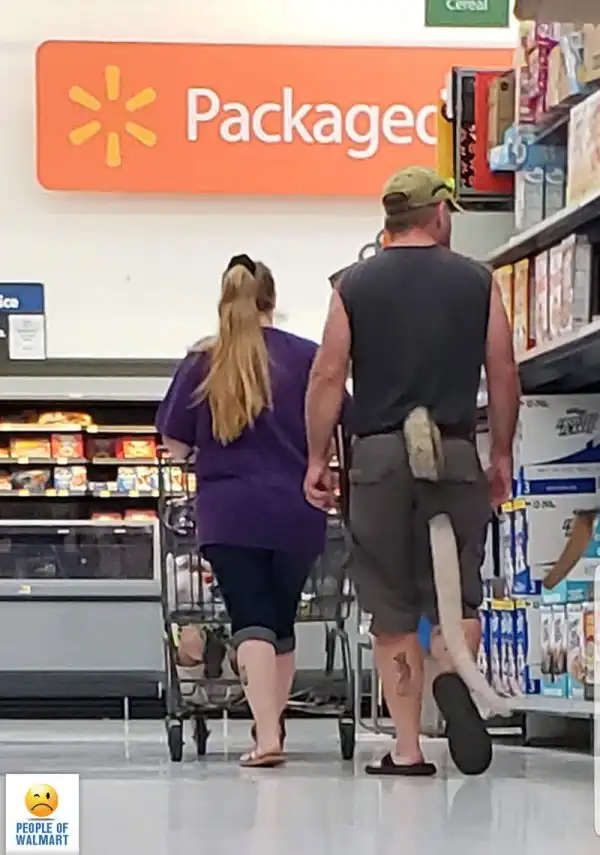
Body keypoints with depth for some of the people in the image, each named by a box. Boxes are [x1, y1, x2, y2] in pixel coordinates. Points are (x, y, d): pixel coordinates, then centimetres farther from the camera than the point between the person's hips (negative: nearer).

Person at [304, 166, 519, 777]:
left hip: (379, 452, 0)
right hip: (454, 452, 0)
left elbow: (328, 376, -1)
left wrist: (317, 458, 7)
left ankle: (406, 748, 5)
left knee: (391, 609, 7)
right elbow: (504, 376, 5)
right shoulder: (477, 282, 4)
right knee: (455, 589, 8)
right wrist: (502, 454, 17)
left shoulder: (355, 286, 3)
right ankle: (452, 674, -25)